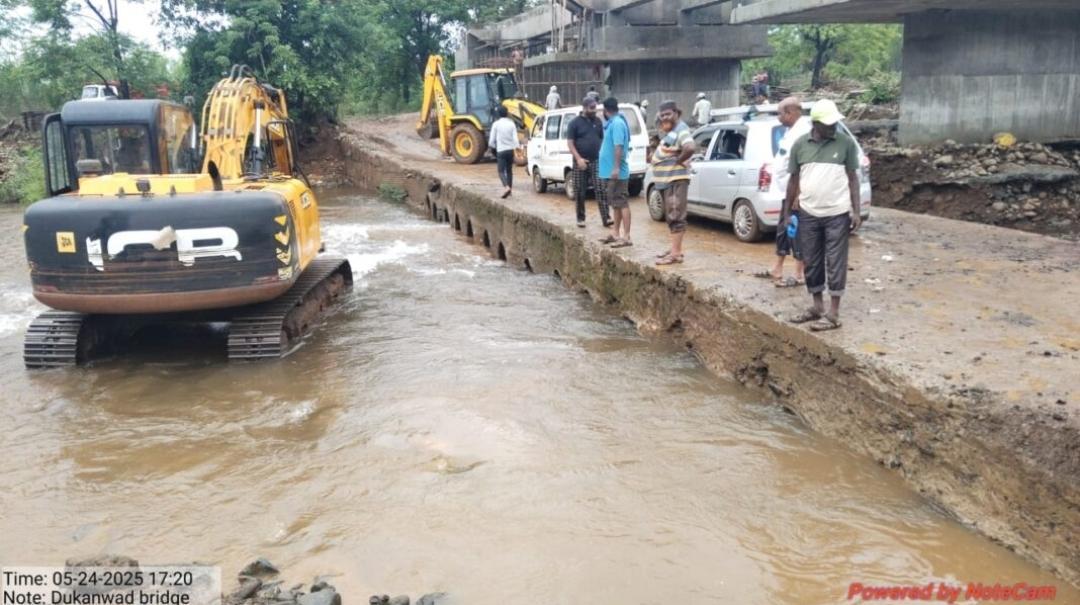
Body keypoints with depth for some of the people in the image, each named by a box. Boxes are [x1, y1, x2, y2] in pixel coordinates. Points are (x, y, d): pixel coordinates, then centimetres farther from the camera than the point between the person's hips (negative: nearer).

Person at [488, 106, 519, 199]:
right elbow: (515, 138, -6)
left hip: (501, 150, -3)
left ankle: (507, 187, -27)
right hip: (510, 150, 3)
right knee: (509, 170, 16)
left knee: (501, 171, -3)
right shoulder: (512, 124, 1)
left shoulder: (496, 124, -5)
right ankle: (510, 189, 20)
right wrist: (517, 147, 7)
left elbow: (491, 140, -2)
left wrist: (493, 146, 17)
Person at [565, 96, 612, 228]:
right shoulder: (575, 123, -2)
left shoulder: (598, 121, 10)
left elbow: (603, 139, 17)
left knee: (601, 189, -8)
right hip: (580, 162, -2)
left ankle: (606, 218, -10)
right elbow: (570, 143, -6)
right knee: (579, 192, 4)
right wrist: (578, 158, -17)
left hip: (596, 161, 2)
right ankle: (580, 218, 16)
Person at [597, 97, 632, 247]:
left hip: (616, 172, -10)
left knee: (622, 203, -10)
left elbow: (619, 147, -24)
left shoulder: (617, 123, -16)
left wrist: (616, 168, -28)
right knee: (616, 203, 15)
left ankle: (626, 237, -10)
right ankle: (616, 233, 23)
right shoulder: (612, 123, 15)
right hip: (610, 171, 10)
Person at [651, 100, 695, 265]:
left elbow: (691, 148, -32)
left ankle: (676, 253, -13)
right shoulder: (670, 130, 15)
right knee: (671, 216, 15)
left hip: (676, 179, -11)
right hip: (666, 179, 11)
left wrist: (679, 160, -19)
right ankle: (675, 248, 23)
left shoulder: (681, 129, -15)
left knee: (675, 216, -11)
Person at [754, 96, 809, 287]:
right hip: (788, 191, 10)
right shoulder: (791, 130, 14)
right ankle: (777, 270, 28)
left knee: (795, 231, -3)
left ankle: (799, 275, 5)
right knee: (783, 229, 17)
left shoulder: (802, 131, -19)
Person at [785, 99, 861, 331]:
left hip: (838, 214, -3)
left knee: (835, 264, 2)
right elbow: (794, 179, 8)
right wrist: (787, 211, 8)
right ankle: (817, 307, 25)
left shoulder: (846, 143, -3)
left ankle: (833, 314, 8)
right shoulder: (800, 144, 1)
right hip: (808, 214, 3)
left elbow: (853, 178, 1)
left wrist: (856, 211, -5)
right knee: (812, 262, 11)